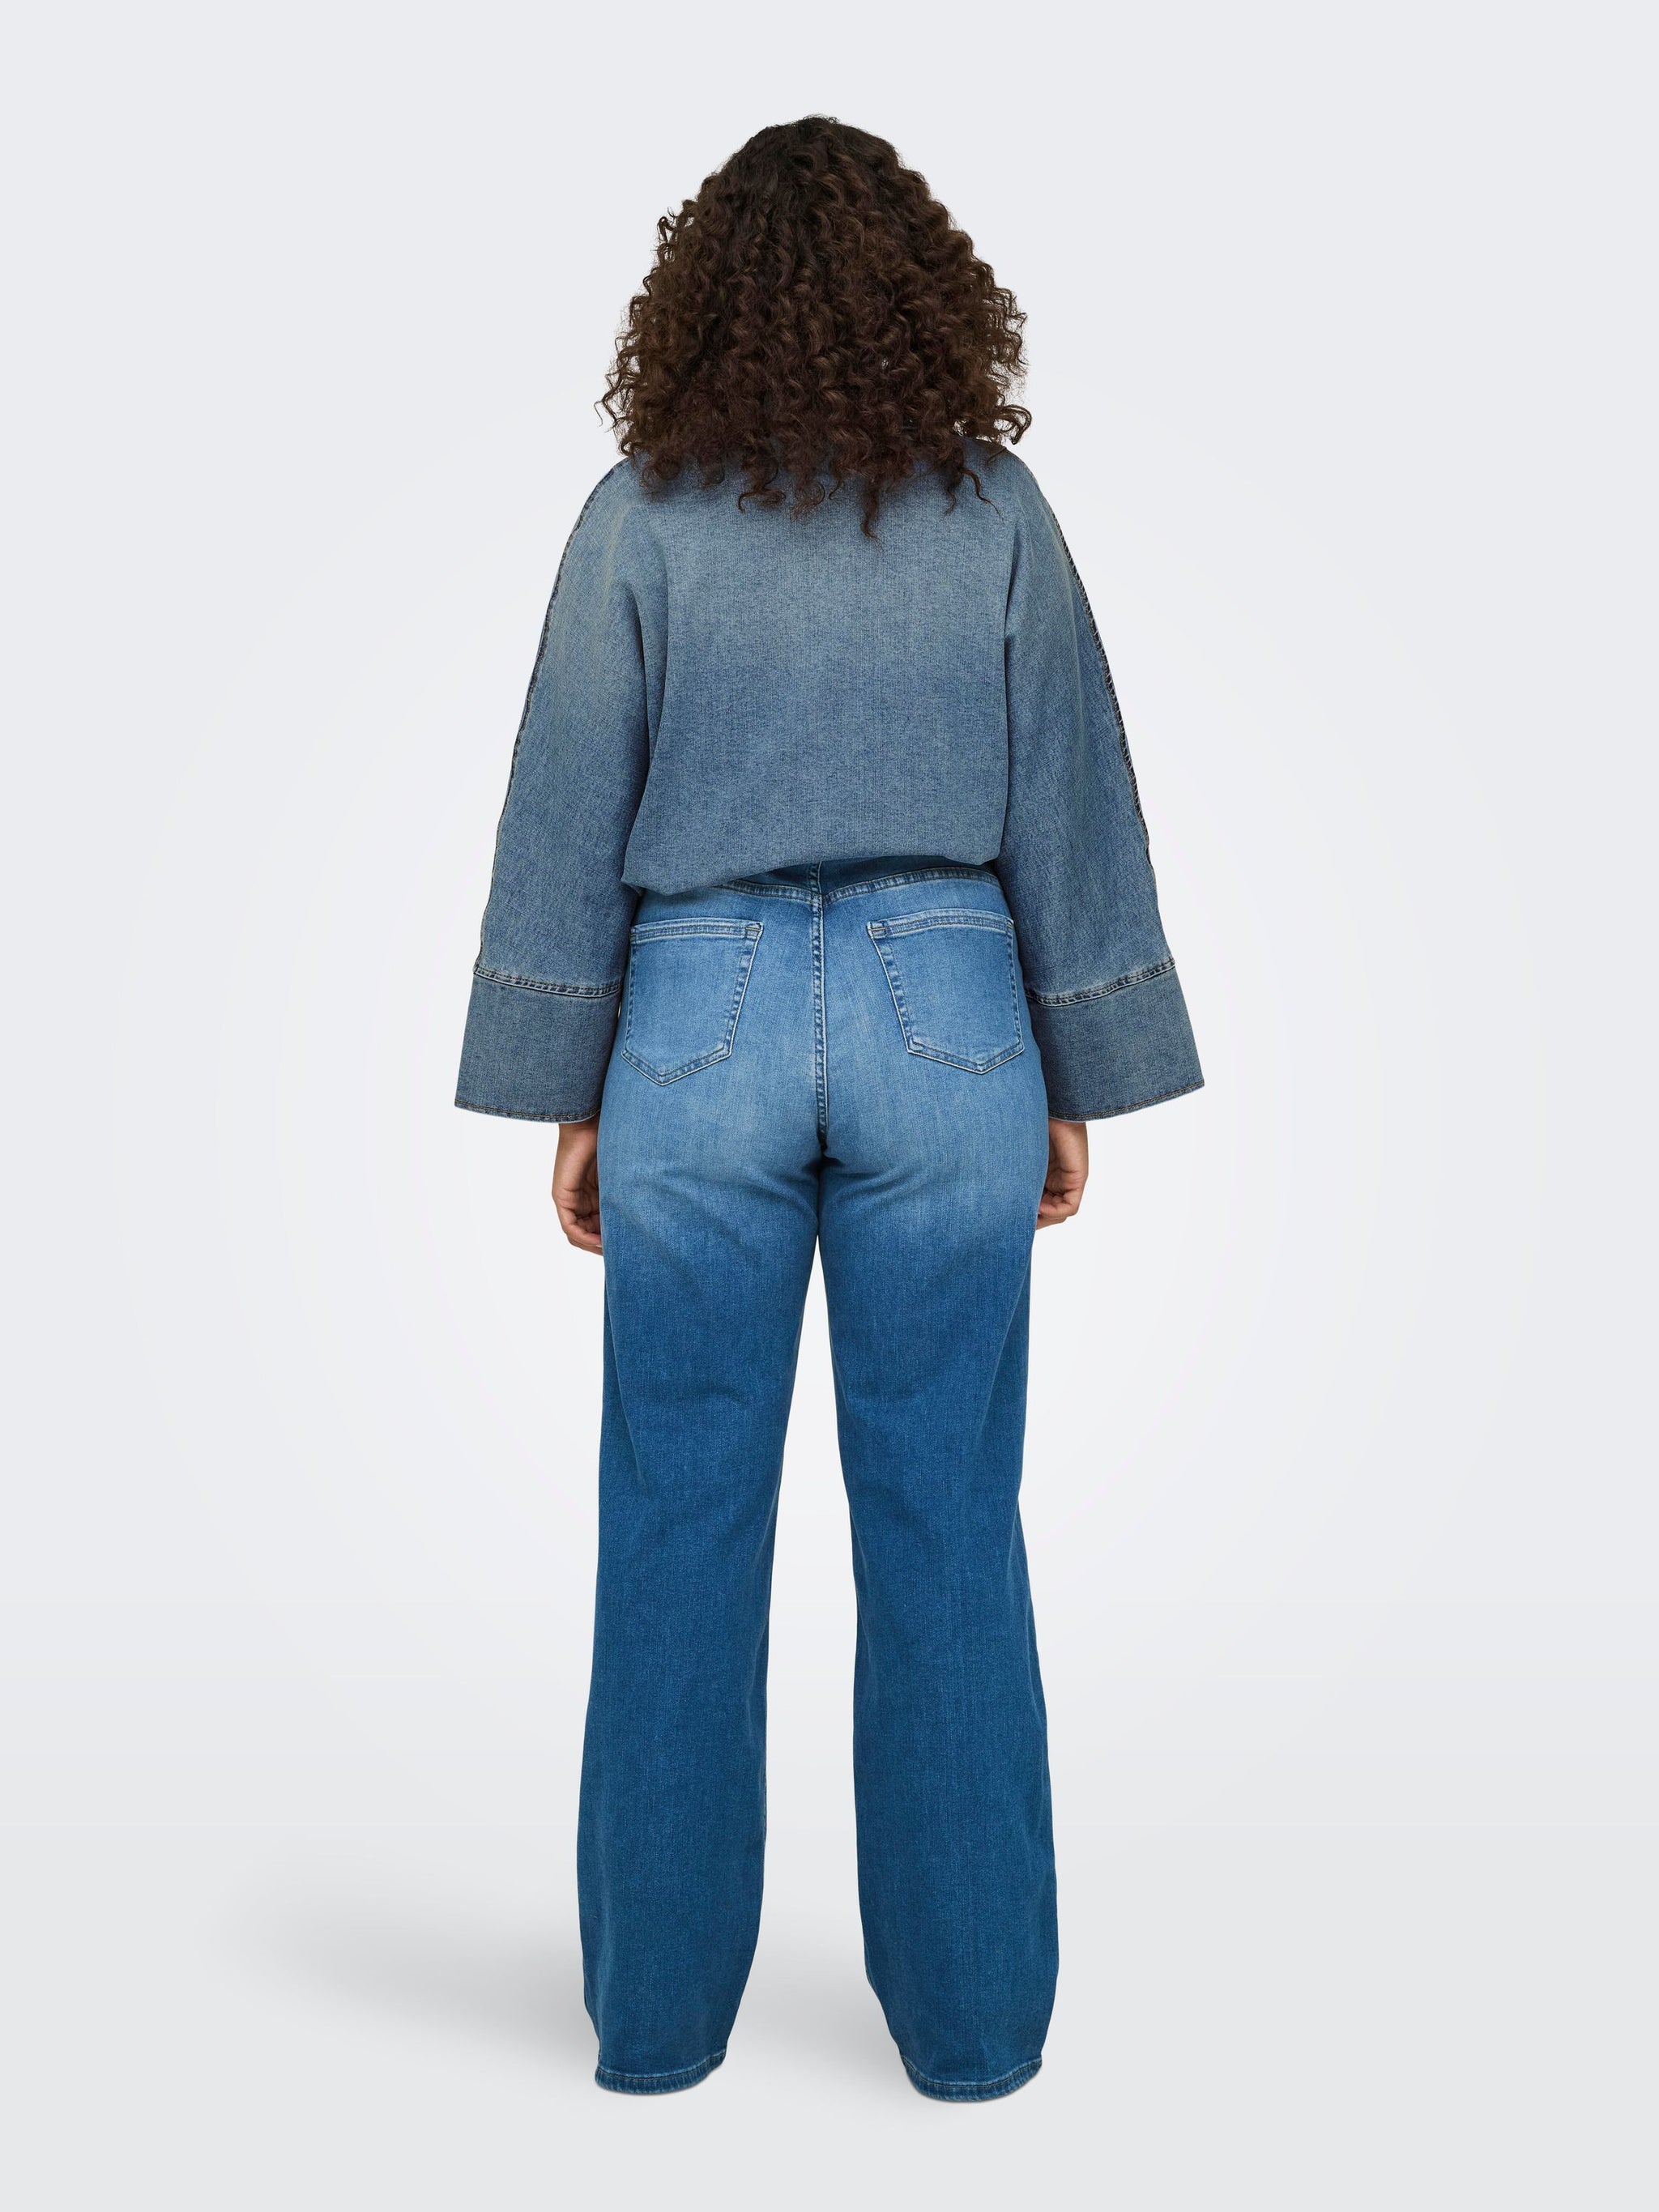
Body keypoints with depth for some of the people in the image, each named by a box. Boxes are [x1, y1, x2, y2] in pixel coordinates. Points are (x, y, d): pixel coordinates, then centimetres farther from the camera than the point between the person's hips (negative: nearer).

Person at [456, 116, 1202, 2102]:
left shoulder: (641, 518, 0)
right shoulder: (995, 509, 2)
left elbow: (571, 820, 1)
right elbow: (1069, 808, 3)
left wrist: (567, 1096, 8)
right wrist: (1082, 1086, 10)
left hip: (700, 1025, 0)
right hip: (945, 1020, 1)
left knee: (679, 1528, 8)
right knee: (946, 1528, 7)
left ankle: (657, 2010, 20)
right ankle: (971, 2015, 18)